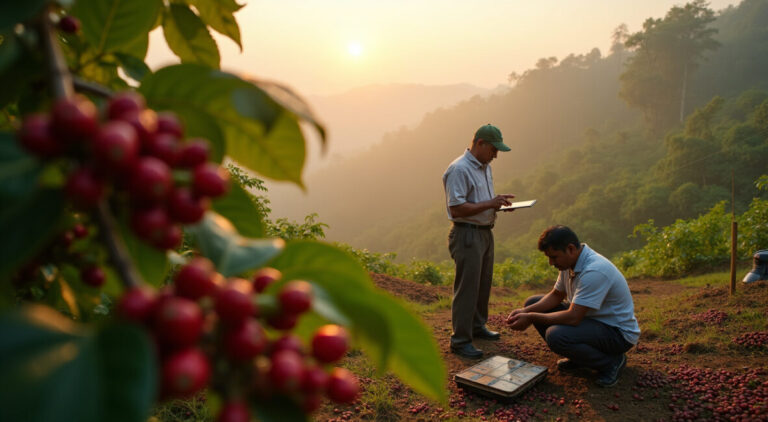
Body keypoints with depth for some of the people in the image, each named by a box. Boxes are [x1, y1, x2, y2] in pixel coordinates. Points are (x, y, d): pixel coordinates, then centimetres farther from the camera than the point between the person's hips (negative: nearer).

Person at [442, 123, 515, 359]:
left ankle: (477, 326, 36)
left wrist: (498, 201, 5)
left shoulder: (485, 167, 13)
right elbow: (456, 208, -24)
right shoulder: (459, 169, -18)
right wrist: (490, 204, -23)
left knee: (483, 284, 19)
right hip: (467, 235, -10)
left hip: (485, 232, 10)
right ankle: (460, 341, 6)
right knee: (466, 288, -4)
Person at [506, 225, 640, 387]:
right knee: (533, 302, 3)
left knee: (555, 335, -34)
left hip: (619, 332, -9)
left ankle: (612, 362, -8)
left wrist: (531, 318, -24)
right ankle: (577, 357, 11)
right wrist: (525, 312, -6)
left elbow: (572, 318, -34)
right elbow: (556, 295, 10)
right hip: (592, 319, 9)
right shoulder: (570, 261, -1)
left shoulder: (594, 271, -31)